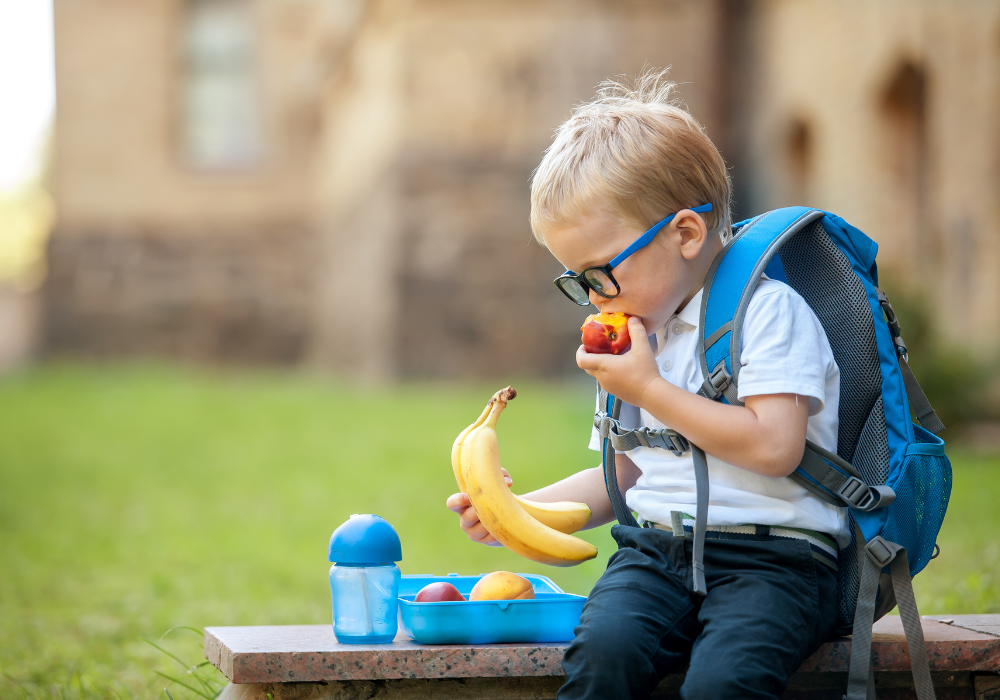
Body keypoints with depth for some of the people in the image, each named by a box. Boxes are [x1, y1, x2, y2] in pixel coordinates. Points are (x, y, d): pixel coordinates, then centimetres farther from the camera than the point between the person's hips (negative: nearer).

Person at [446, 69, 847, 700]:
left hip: (773, 557, -5)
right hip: (656, 547, 6)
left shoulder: (768, 310, -4)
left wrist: (649, 389, -11)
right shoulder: (640, 336, 21)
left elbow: (774, 447, -17)